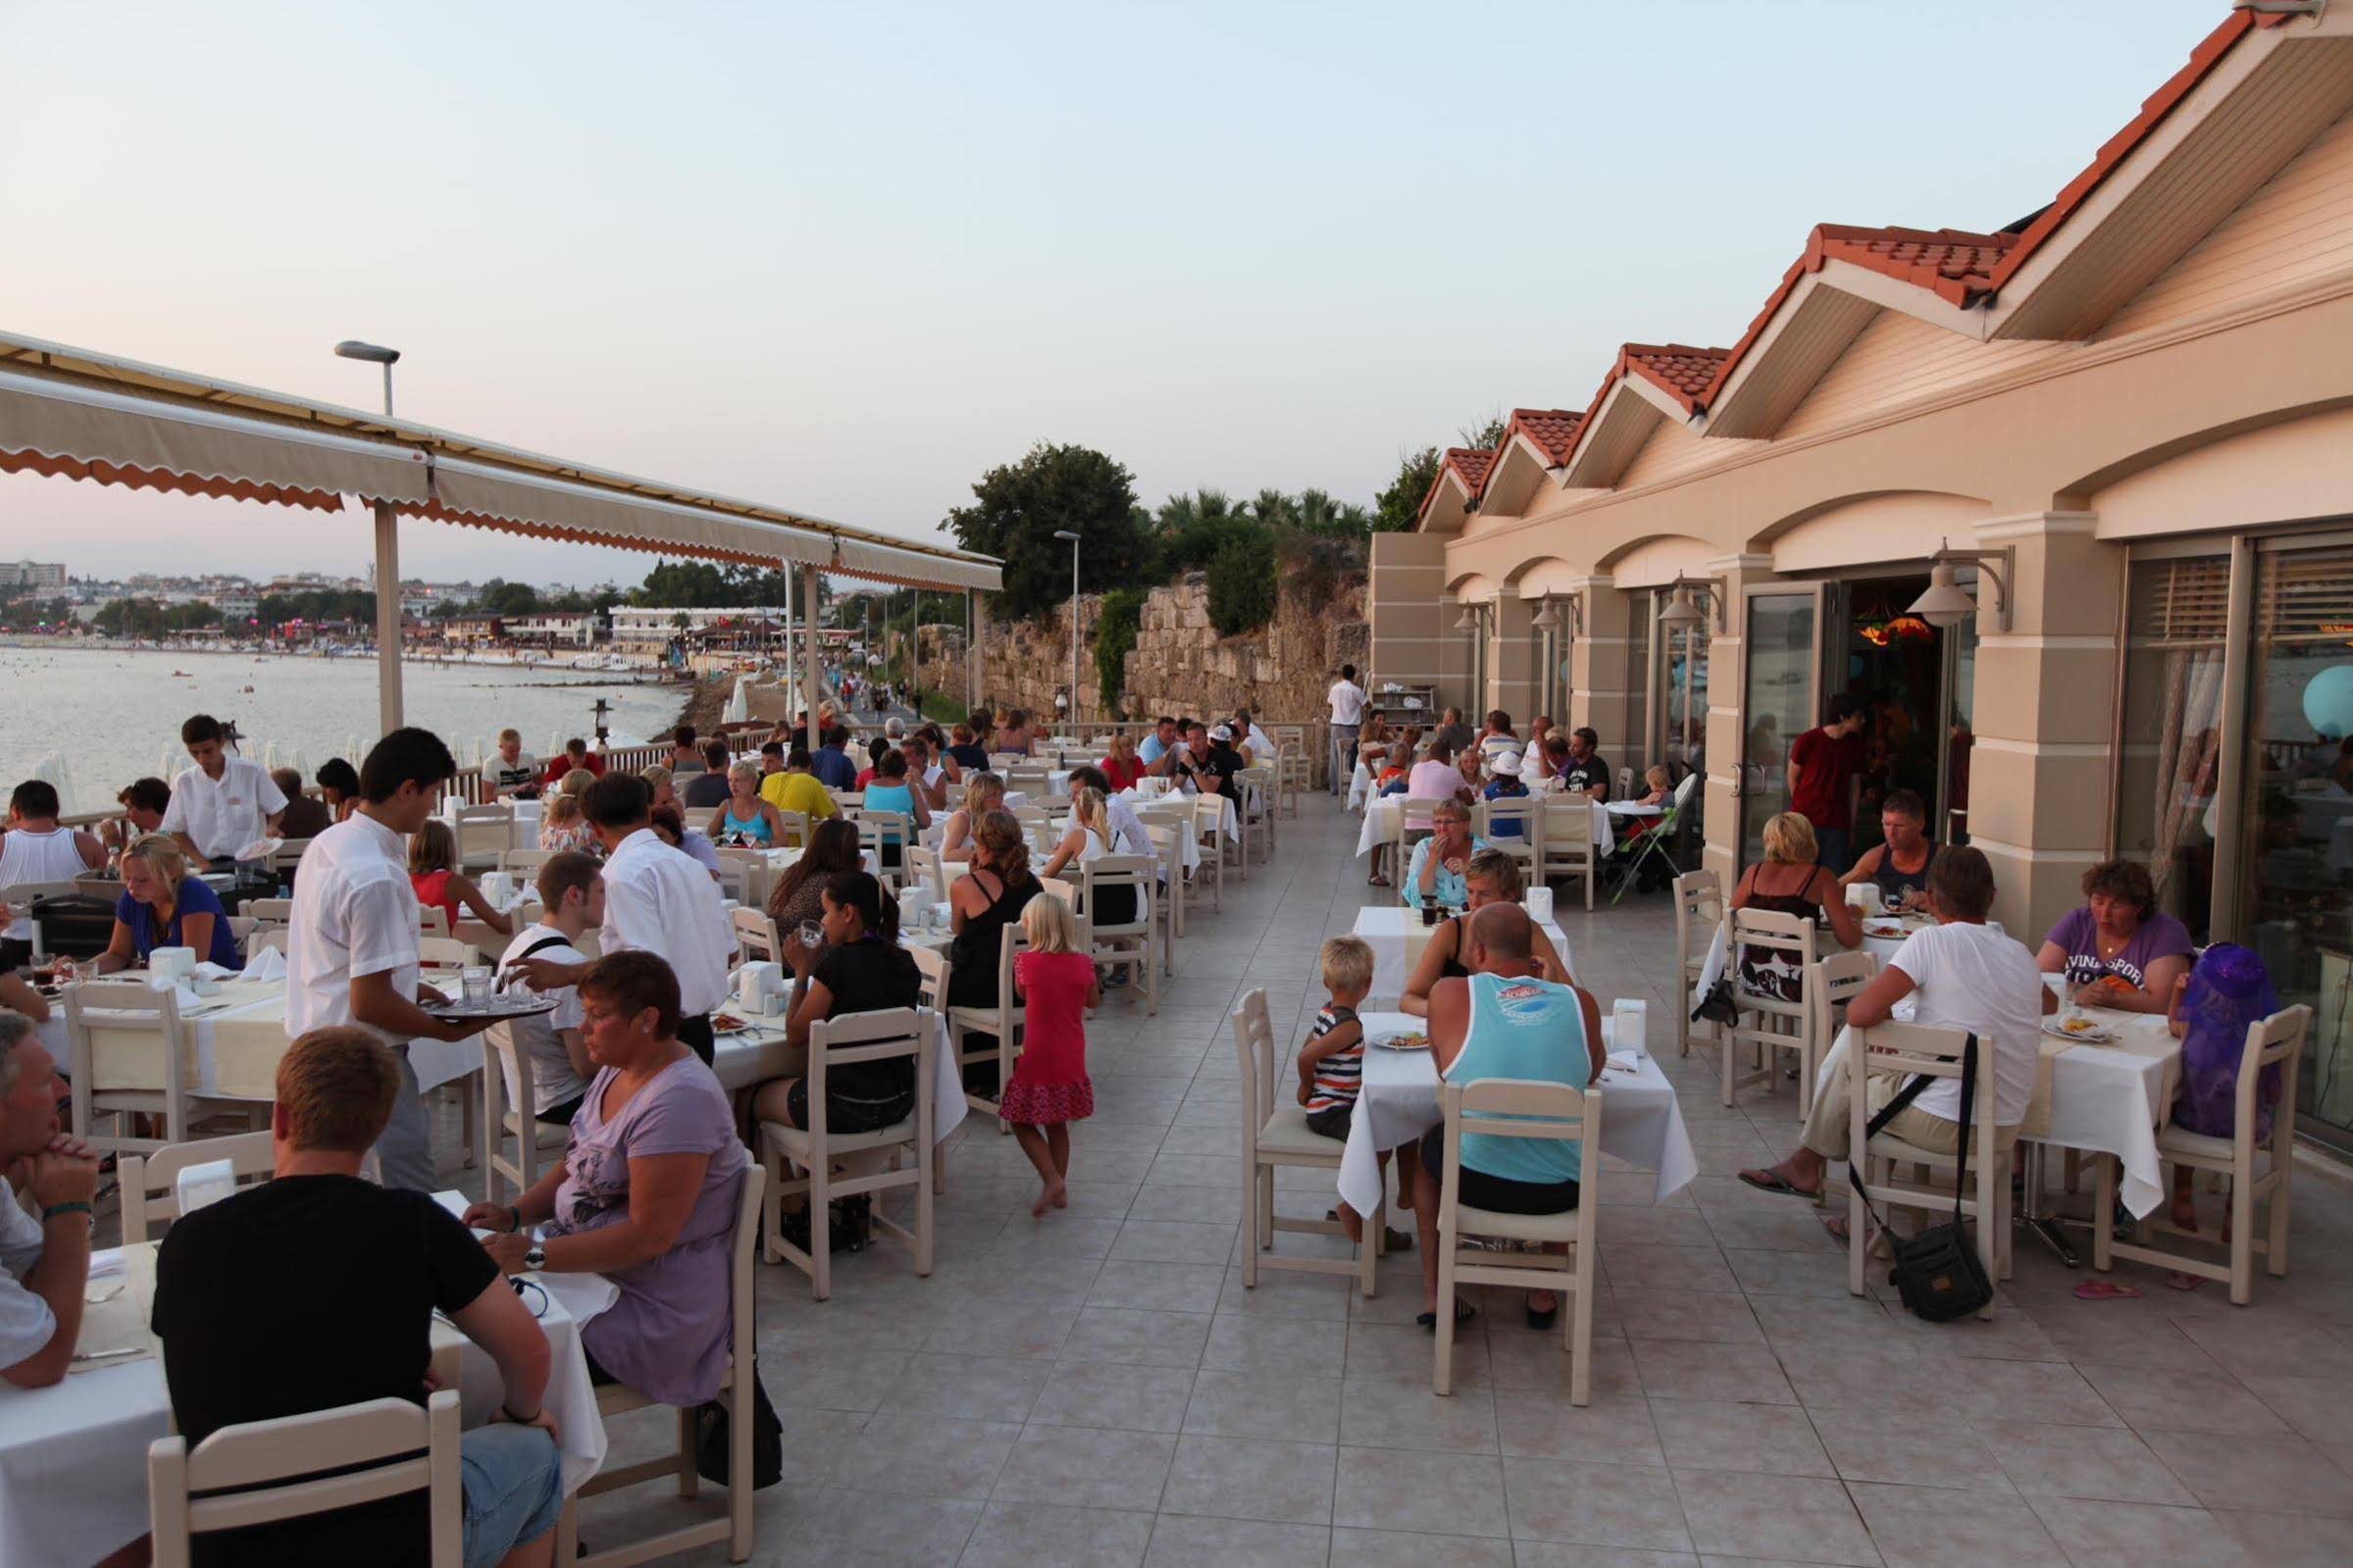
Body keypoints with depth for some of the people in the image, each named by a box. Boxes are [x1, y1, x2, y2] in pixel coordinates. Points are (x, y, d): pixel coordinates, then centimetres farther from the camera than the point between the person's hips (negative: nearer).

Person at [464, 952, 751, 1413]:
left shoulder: (679, 1101, -25)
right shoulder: (616, 1070, 6)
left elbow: (648, 1235, -27)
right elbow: (575, 1166, 18)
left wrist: (535, 1254, -25)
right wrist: (513, 1214, 2)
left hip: (649, 1306, -10)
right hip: (585, 1263, 10)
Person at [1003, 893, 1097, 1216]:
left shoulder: (1026, 962, -13)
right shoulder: (1082, 963, -5)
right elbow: (1094, 1002, 13)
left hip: (1037, 1059, -4)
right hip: (1071, 1060, 4)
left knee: (1023, 1123, 10)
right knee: (1057, 1124, 18)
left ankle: (1052, 1180, -5)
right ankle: (1060, 1190, 23)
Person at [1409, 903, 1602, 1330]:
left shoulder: (1451, 995, -8)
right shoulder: (1580, 1002, -3)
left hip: (1474, 1181, -1)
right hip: (1558, 1191, 2)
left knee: (1429, 1146, 34)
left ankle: (1433, 1295, 32)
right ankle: (1544, 1294, 40)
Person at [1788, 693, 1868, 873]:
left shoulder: (1856, 747, 6)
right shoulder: (1807, 741, -6)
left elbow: (1854, 788, 9)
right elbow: (1793, 777, 4)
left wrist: (1852, 828, 9)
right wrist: (1804, 807, 8)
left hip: (1837, 824, 3)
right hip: (1805, 820, -3)